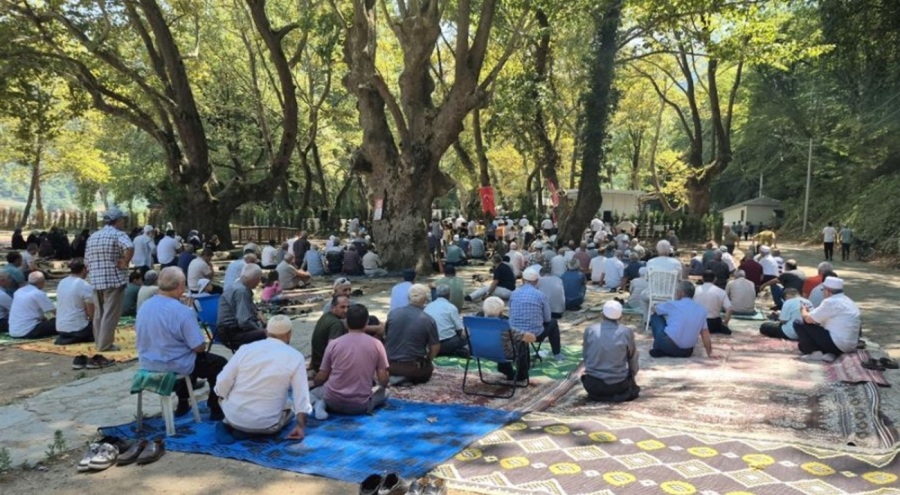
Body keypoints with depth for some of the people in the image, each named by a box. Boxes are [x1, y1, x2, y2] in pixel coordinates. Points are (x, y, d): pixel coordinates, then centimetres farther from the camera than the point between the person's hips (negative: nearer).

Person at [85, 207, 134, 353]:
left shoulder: (93, 236, 14)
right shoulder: (118, 234, -8)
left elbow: (87, 261, 14)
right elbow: (130, 247, -30)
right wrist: (125, 263, -18)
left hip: (96, 281, 7)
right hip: (114, 280, -7)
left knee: (99, 313, 16)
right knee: (110, 314, -2)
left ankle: (99, 342, 23)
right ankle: (105, 344, -1)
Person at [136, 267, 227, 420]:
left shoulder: (145, 306, -3)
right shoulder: (183, 312, -25)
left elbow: (140, 334, 12)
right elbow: (199, 347, -22)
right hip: (176, 367, -7)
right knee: (220, 363, 14)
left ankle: (182, 405, 38)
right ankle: (216, 409, 16)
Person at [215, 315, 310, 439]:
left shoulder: (246, 348, -2)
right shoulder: (295, 357, -5)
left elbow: (222, 385, -3)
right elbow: (301, 396, -8)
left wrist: (229, 409, 13)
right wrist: (301, 426, -2)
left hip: (233, 416, 3)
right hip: (265, 424, -2)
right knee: (292, 403, 27)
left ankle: (232, 424, 8)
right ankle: (267, 428, 2)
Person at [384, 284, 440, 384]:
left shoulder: (393, 313, -4)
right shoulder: (428, 320, -14)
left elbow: (385, 337, 8)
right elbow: (435, 348, -8)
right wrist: (427, 360, 11)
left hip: (390, 365, 4)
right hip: (413, 368, -4)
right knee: (429, 368, 27)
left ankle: (395, 376, 6)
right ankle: (409, 378, 0)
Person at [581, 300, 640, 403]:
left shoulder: (590, 330, -5)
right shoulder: (627, 332, -7)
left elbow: (585, 357, 6)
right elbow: (633, 360, 6)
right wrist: (632, 374, 26)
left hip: (593, 386, 1)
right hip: (618, 385, -1)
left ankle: (597, 393, 9)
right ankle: (620, 393, 5)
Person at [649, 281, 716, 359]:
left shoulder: (673, 304, 1)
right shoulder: (702, 310, 9)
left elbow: (654, 309, 21)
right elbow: (705, 334, 11)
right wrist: (710, 353, 18)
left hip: (669, 346, -4)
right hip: (687, 352, 4)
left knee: (655, 317, 18)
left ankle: (658, 349, 15)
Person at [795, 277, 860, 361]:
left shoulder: (830, 302, -14)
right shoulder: (850, 302, 14)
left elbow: (809, 319, -10)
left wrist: (804, 311, 12)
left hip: (836, 344, -9)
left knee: (799, 324, -5)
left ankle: (815, 352, -6)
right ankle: (830, 353, 7)